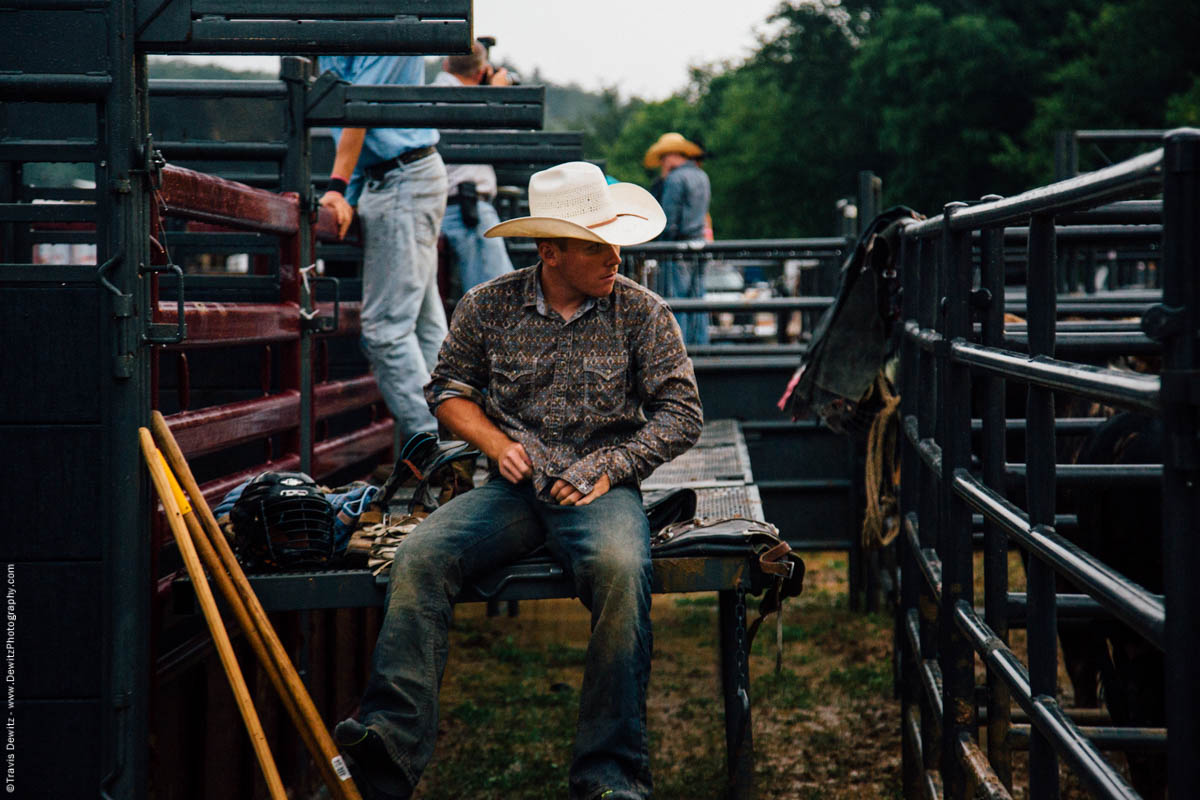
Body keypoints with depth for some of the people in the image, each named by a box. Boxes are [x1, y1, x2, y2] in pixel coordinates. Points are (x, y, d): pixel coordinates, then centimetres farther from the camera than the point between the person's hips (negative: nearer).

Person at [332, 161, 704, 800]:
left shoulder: (640, 311, 4)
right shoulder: (487, 307, 7)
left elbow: (681, 413, 3)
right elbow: (448, 388, 19)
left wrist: (609, 468, -10)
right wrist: (497, 444, 1)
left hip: (600, 489, -2)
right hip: (512, 486, 2)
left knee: (620, 568, -36)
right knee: (418, 558, -25)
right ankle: (390, 744, -30)